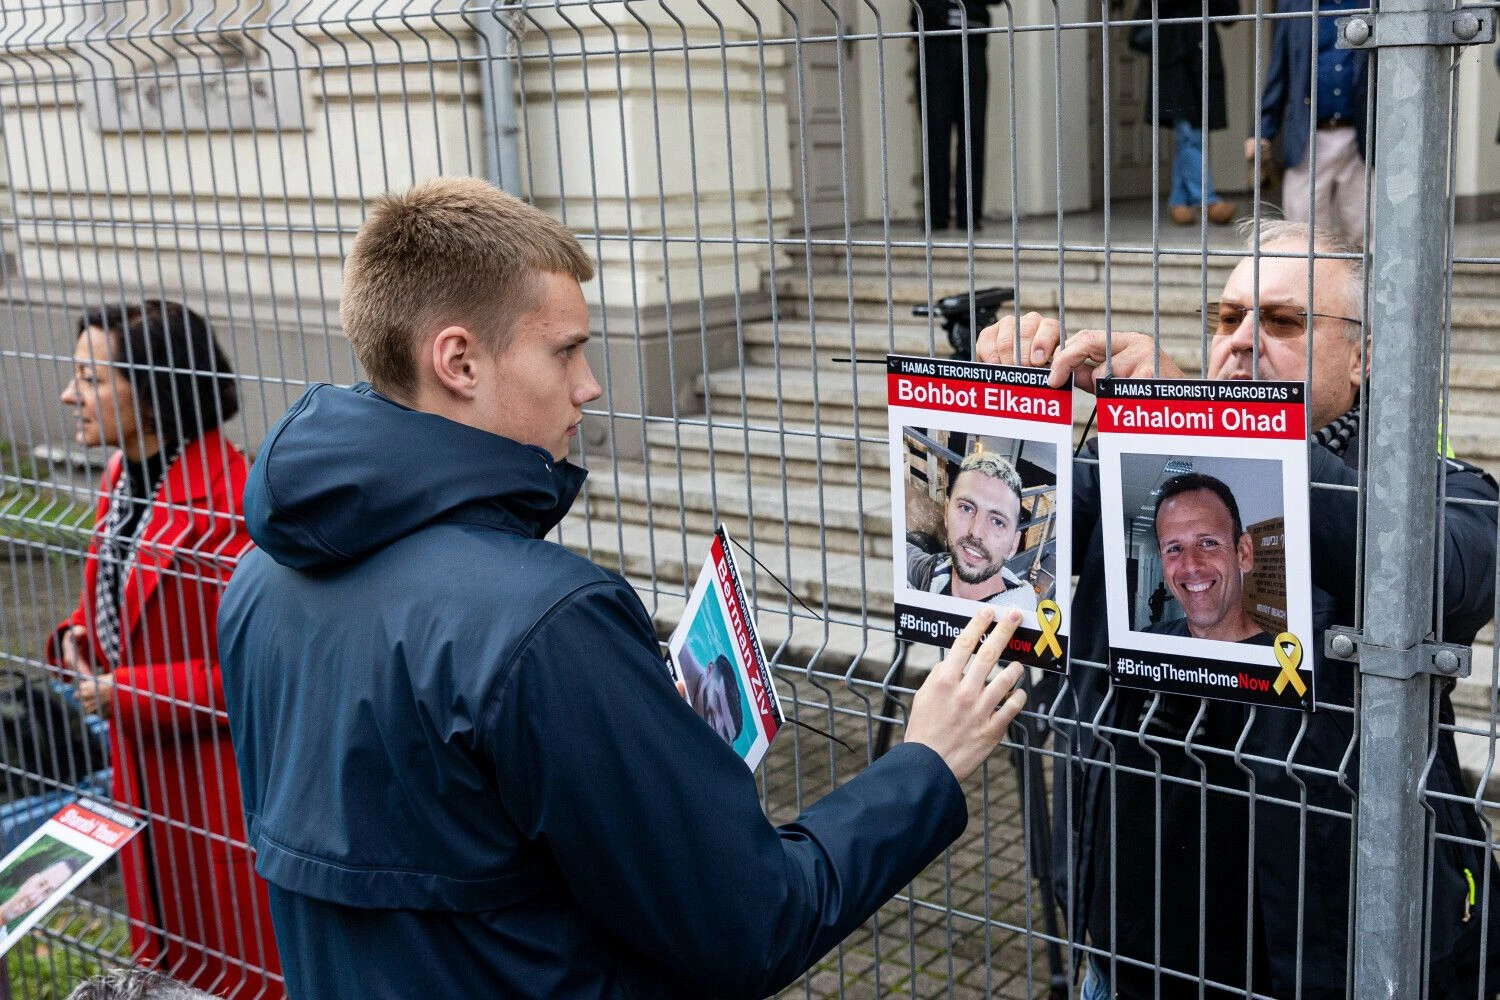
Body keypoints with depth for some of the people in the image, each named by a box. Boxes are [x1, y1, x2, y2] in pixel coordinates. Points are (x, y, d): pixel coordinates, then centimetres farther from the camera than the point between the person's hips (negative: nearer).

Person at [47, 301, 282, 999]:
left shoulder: (229, 504, -26)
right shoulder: (124, 476, 3)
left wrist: (125, 693, -22)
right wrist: (80, 634, -2)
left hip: (220, 777, -9)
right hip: (142, 766, 9)